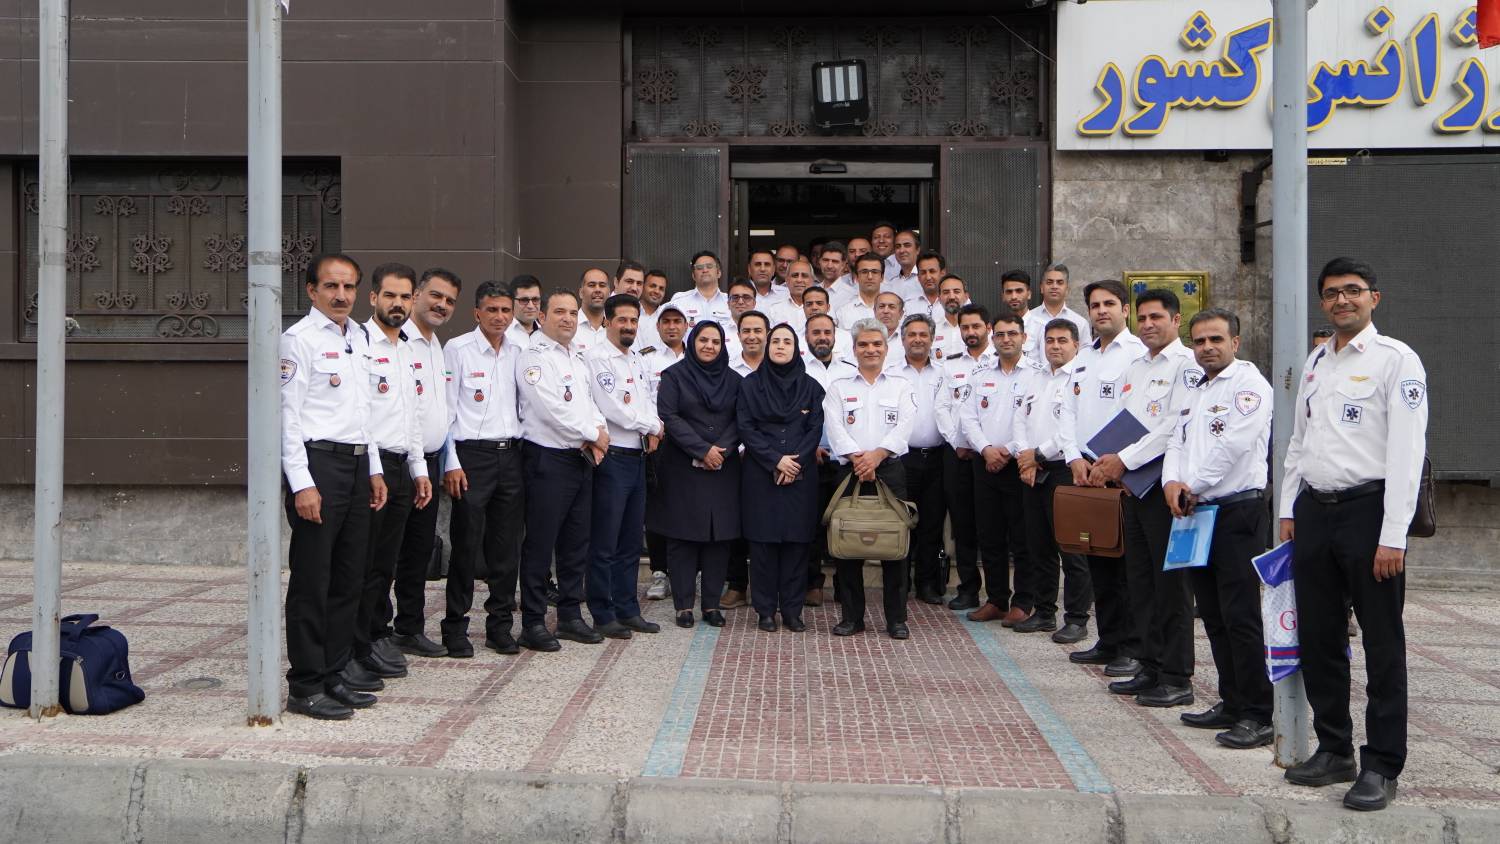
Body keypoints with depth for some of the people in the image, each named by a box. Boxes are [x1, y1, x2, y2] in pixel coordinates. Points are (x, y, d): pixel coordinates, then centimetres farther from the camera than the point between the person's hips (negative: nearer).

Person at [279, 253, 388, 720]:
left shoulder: (358, 337, 17)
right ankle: (305, 687, 4)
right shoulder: (299, 339, -7)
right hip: (318, 461, -8)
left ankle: (332, 676, 21)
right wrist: (302, 484, -18)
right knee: (312, 582, -4)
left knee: (348, 579, 12)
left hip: (358, 465, 8)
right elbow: (287, 415, -12)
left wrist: (374, 469, 20)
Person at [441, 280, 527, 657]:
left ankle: (500, 625, 17)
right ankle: (455, 626, 8)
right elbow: (446, 409, -5)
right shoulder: (458, 349, -2)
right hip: (472, 455, -5)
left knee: (507, 547, 7)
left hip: (511, 454, 5)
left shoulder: (517, 353, 13)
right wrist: (452, 463, -11)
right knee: (467, 545, -2)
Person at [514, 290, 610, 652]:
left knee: (576, 541, 13)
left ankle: (571, 615, 22)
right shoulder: (534, 357, -10)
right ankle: (533, 622, 4)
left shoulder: (578, 360, 18)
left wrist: (597, 434, -2)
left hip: (582, 459, 9)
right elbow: (551, 410, -19)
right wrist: (592, 434, -10)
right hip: (548, 459, -8)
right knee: (540, 543, -3)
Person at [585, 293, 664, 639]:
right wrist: (652, 425, -4)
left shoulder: (638, 359, 17)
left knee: (631, 541, 13)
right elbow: (612, 409, -17)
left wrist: (651, 431, 0)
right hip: (612, 458, -8)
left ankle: (627, 609, 21)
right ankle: (603, 614, 6)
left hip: (638, 457, 8)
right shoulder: (597, 357, -9)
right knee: (604, 542, -2)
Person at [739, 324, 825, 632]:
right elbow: (745, 427, -1)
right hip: (760, 475, -1)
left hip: (801, 475, 1)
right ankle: (766, 610, 6)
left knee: (797, 540, 0)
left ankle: (792, 609, 8)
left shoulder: (810, 386, 9)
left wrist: (796, 460, -10)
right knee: (763, 540, -1)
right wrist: (775, 460, -11)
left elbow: (816, 428, 4)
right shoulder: (751, 384, 6)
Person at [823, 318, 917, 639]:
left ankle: (896, 618, 5)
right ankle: (851, 616, 9)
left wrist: (877, 455, -16)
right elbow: (835, 429, -1)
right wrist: (857, 457, -16)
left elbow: (904, 427, -2)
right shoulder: (839, 387, 12)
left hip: (891, 469, 0)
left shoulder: (901, 386, 12)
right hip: (850, 469, 0)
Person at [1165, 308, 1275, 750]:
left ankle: (1258, 715, -4)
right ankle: (1232, 703, 22)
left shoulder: (1249, 385, -7)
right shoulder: (1193, 392, 19)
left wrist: (1194, 487, -10)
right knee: (1214, 616, 13)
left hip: (1237, 512, -9)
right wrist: (1172, 482, -4)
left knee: (1241, 616, -9)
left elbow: (1233, 445, -17)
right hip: (1198, 513, 9)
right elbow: (1177, 442, 16)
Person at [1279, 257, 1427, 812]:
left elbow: (1407, 451, -12)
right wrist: (1289, 509, 13)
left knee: (1382, 645, 1)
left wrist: (1393, 536, -17)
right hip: (1314, 510, 7)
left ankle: (1381, 767, 10)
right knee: (1318, 638, 12)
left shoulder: (1396, 360, -6)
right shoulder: (1315, 363, 15)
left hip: (1368, 508, -6)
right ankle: (1334, 749, 26)